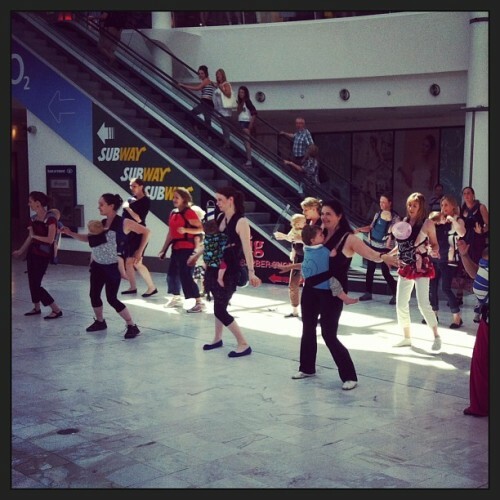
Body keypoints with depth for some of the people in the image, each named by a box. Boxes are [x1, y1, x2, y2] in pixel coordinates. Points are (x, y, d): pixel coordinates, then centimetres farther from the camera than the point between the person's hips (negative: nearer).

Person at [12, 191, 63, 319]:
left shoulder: (50, 218, -18)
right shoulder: (33, 218, 5)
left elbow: (50, 239, -22)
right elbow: (30, 237, 12)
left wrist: (34, 235, -12)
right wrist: (20, 251, 17)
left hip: (44, 254, -7)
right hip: (32, 252, 7)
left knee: (36, 284, -8)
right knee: (32, 281, 12)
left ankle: (56, 310, -1)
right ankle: (36, 308, 28)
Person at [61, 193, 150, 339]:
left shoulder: (124, 223, -12)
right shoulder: (101, 223, 6)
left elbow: (146, 231, -6)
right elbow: (88, 238, 15)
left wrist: (139, 251, -7)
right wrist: (70, 233, 3)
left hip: (113, 267, -7)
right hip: (98, 266, 7)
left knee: (112, 299, -8)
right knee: (94, 295, 11)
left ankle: (132, 326, 1)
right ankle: (100, 322, 34)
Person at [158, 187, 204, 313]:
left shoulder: (189, 212, -12)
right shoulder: (173, 213, 13)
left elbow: (200, 228, -16)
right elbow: (170, 232, 17)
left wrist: (185, 230, -29)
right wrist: (163, 249, 16)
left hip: (187, 248, -9)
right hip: (176, 248, 9)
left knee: (185, 275, -12)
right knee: (172, 273, 14)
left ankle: (199, 303, -8)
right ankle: (176, 299, 31)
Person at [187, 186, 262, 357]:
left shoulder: (241, 221, -16)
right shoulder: (220, 217, 6)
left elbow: (247, 248, -23)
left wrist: (251, 272, -32)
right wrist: (197, 255, 30)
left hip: (229, 271, -7)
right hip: (214, 268, 7)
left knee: (220, 310, -8)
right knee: (219, 305, 16)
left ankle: (243, 345, 1)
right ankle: (217, 339, 33)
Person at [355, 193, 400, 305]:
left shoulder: (395, 217, -11)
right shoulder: (378, 214, 7)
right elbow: (372, 227, 14)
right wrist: (359, 230, 4)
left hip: (385, 247, -6)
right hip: (372, 245, 6)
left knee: (385, 272, -7)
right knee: (370, 269, 11)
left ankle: (395, 294, 5)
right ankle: (368, 292, 22)